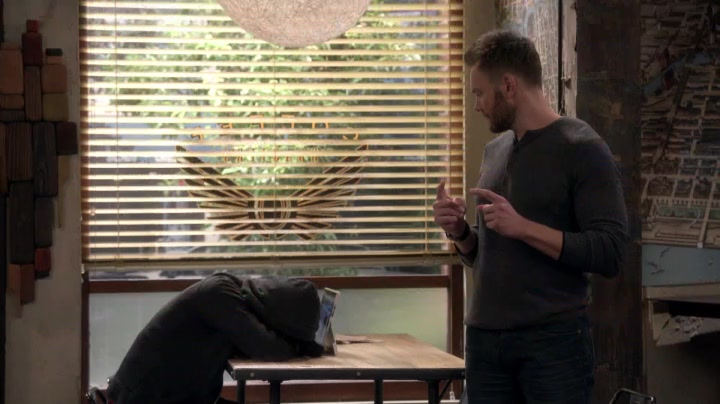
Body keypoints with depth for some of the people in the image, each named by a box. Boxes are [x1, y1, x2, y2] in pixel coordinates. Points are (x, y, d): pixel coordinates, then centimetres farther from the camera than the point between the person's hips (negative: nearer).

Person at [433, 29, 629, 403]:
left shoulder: (582, 149, -7)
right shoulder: (495, 150, 14)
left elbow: (610, 254, -14)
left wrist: (523, 228, -18)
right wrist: (460, 232, 1)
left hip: (554, 340, -6)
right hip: (485, 339, 6)